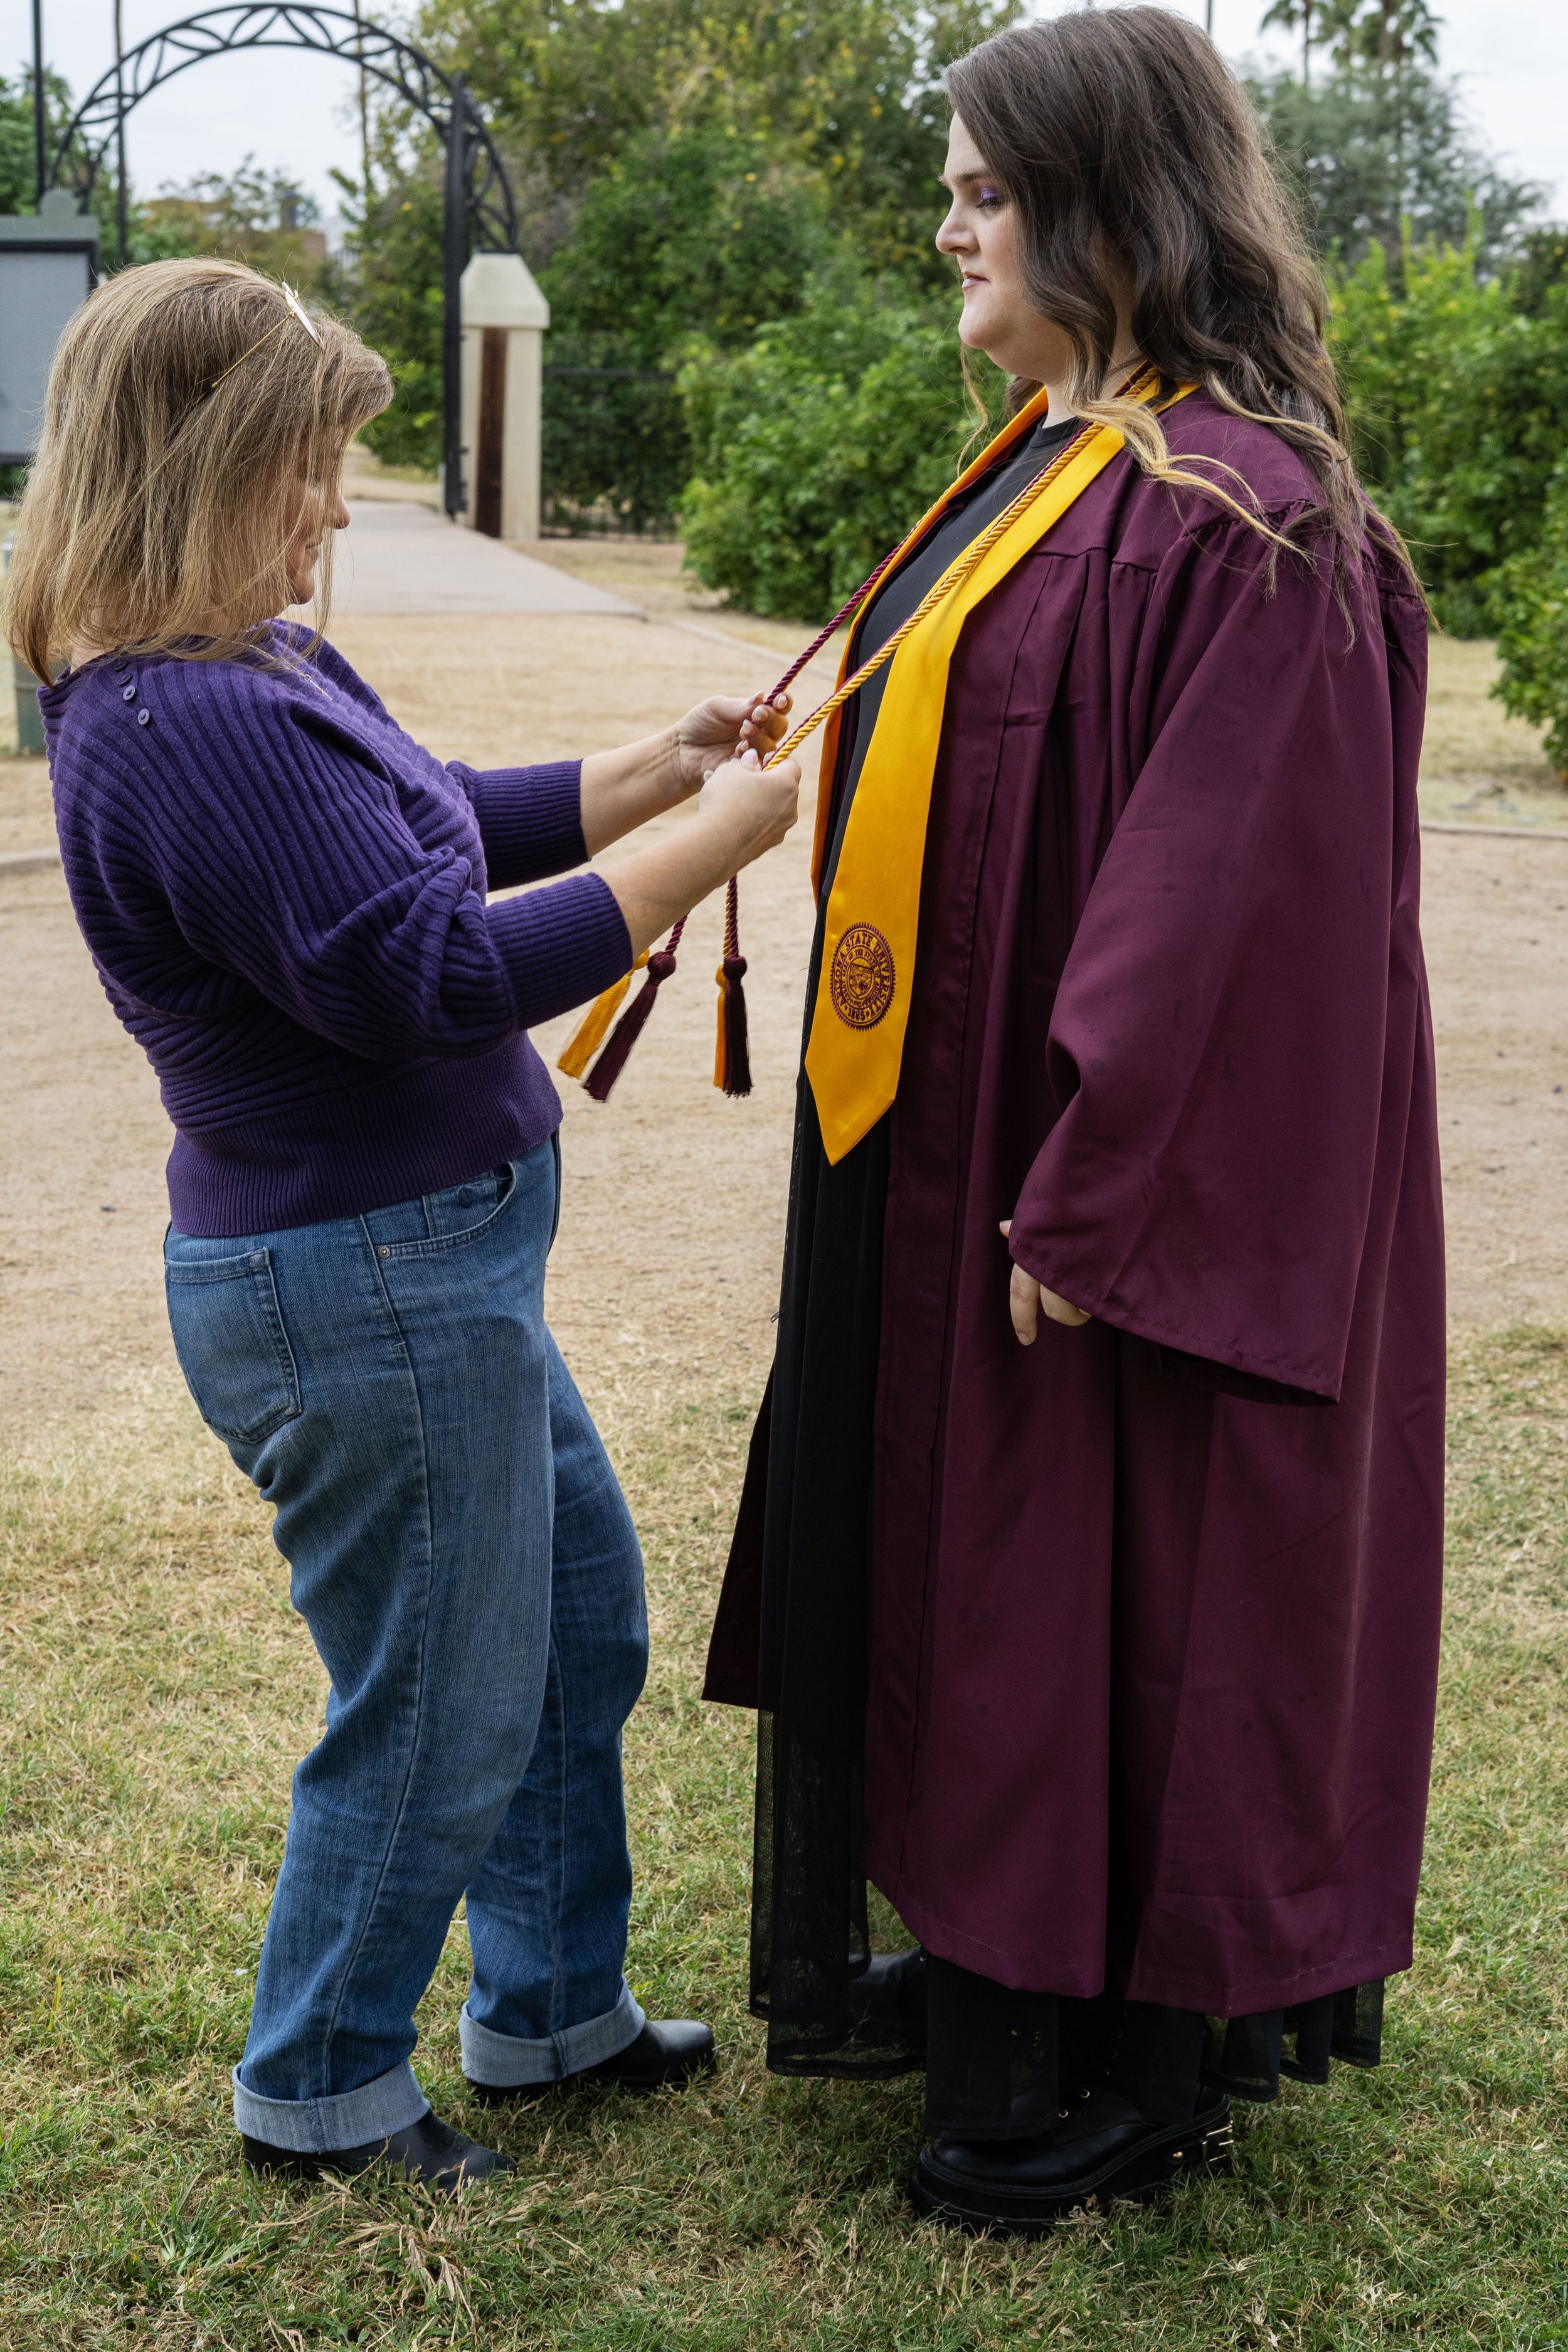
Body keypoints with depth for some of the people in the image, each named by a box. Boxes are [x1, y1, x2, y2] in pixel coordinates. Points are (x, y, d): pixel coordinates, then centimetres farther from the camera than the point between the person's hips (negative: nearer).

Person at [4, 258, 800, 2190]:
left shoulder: (244, 675, 6)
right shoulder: (199, 729, -27)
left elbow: (434, 829, 19)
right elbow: (434, 975, -29)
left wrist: (658, 771, 9)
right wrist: (711, 851, -21)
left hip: (423, 1258, 11)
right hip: (363, 1293, -11)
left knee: (578, 1618, 23)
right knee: (440, 1717, 8)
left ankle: (550, 2011, 40)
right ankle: (320, 2093, 30)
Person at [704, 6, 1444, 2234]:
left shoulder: (1239, 516, -21)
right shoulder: (1046, 462, 10)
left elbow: (1227, 907, -24)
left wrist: (1085, 1214, -22)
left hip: (1115, 1181, -10)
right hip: (955, 1159, 10)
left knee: (1106, 1588, 4)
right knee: (966, 1555, 19)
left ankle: (1144, 2064, 24)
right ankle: (993, 1965, 37)